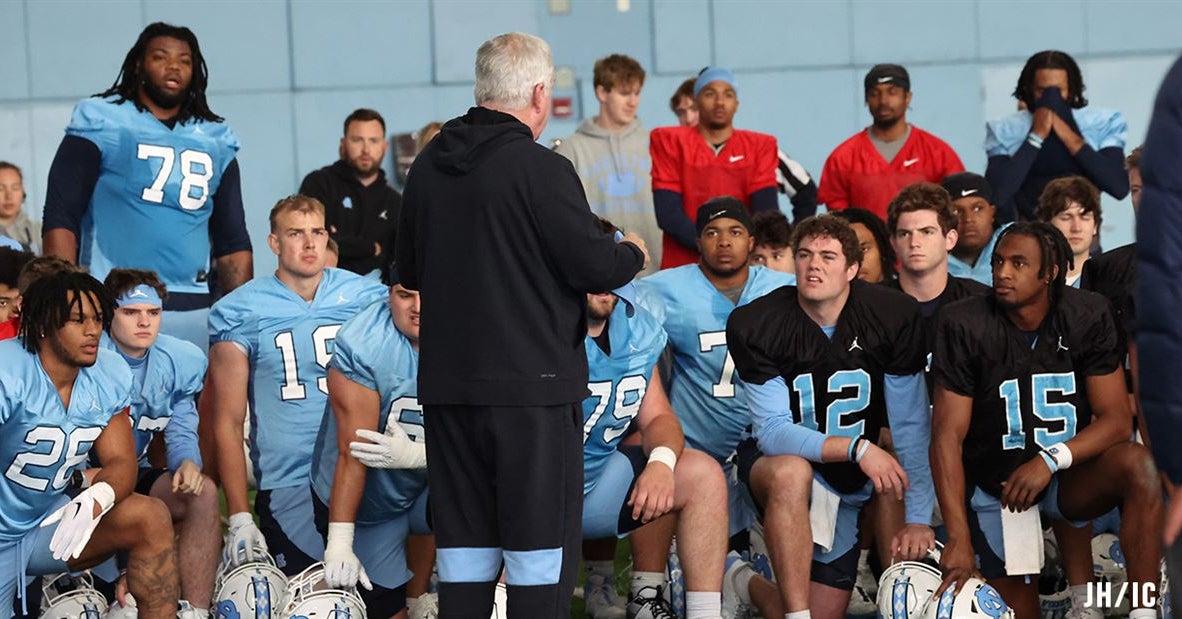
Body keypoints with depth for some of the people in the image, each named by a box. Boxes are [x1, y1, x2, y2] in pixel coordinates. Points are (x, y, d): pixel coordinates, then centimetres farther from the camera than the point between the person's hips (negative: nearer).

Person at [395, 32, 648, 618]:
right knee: (539, 544, 1)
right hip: (533, 382, -6)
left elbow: (408, 269, 17)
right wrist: (632, 252, 9)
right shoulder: (541, 169, -13)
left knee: (464, 546, 11)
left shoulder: (427, 167, 7)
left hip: (447, 382, 6)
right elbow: (595, 266, -12)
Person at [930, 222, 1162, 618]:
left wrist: (1051, 460, -27)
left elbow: (1117, 419, -10)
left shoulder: (1088, 316, -9)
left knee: (1136, 464, -30)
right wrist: (958, 537, -22)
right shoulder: (965, 325, -14)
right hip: (996, 488, -1)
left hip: (1069, 480, 1)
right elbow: (947, 436, -15)